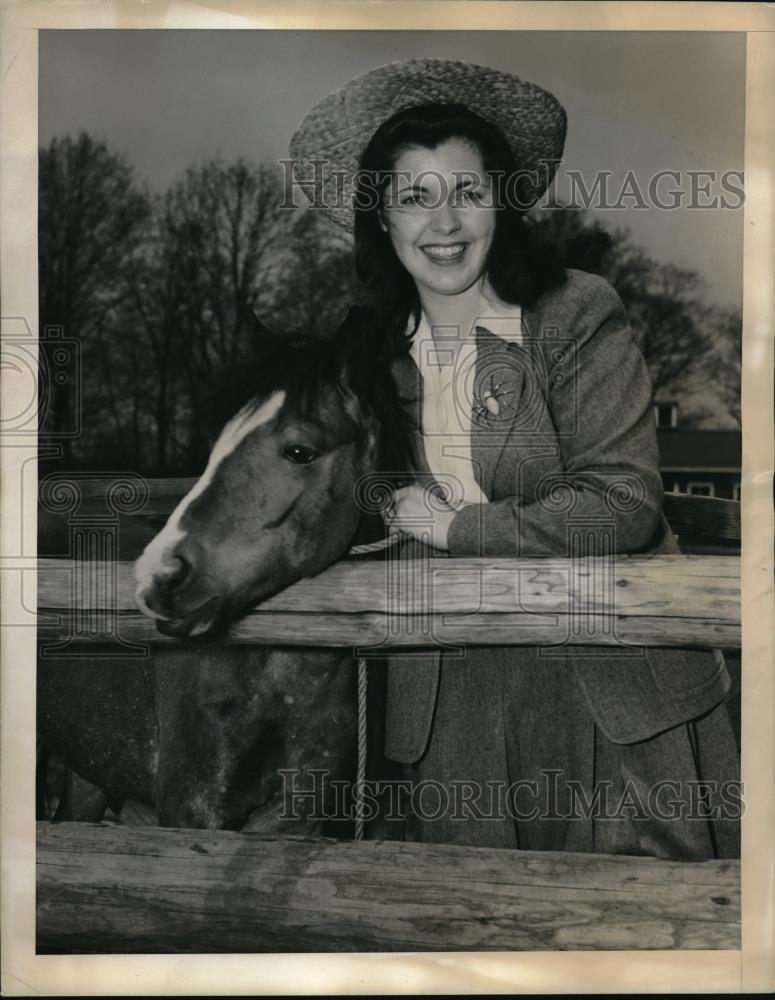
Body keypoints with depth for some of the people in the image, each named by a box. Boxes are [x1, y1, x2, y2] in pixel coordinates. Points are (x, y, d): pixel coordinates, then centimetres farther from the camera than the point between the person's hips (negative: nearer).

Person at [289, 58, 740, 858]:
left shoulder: (579, 318, -9)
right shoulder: (375, 349, 5)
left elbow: (623, 504, -16)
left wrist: (452, 527, -12)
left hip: (613, 681, -3)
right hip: (453, 696, 4)